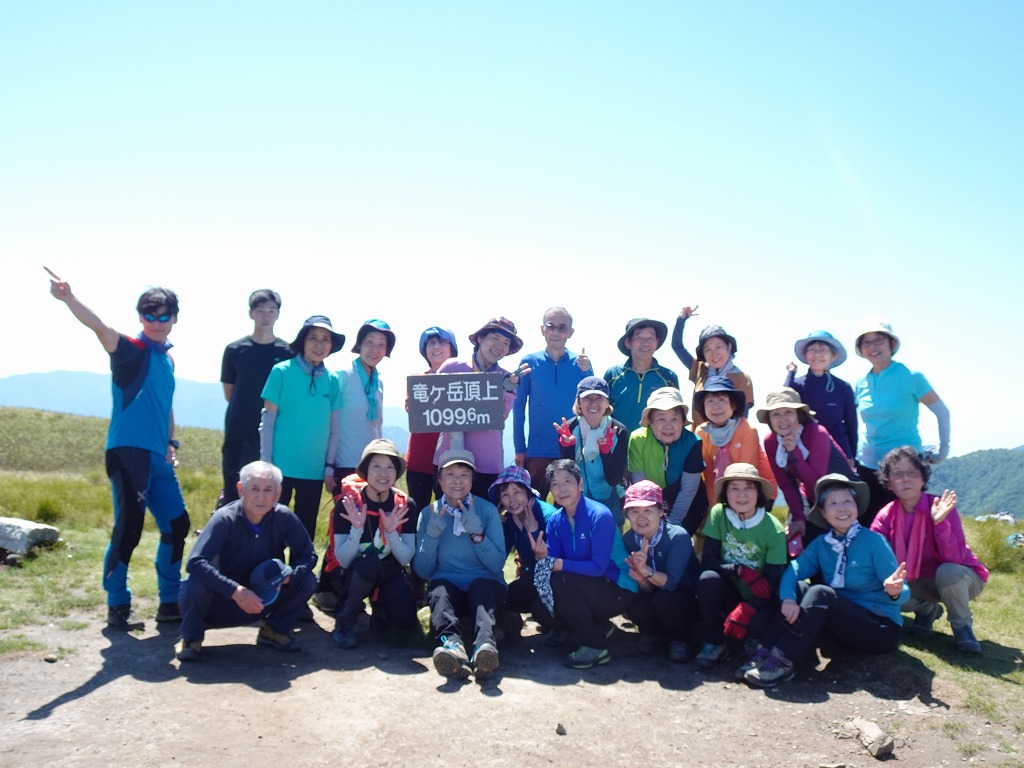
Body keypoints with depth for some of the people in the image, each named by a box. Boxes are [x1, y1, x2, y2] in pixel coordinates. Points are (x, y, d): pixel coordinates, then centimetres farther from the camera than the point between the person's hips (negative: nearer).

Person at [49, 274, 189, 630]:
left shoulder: (168, 359, 16)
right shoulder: (130, 349, -5)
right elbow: (99, 327, -25)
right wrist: (69, 298, -42)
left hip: (158, 457, 8)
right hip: (128, 452, -7)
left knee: (177, 525, 9)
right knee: (128, 529, -9)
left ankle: (169, 602, 20)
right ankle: (117, 607, 7)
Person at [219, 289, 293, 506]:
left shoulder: (288, 352, 3)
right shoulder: (235, 349, 3)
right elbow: (229, 393, 8)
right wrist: (246, 409, 4)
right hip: (238, 434, 0)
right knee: (233, 494, 6)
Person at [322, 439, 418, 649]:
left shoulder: (405, 505, -11)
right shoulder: (347, 502, -18)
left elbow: (406, 559, -14)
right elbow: (342, 560, -21)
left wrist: (391, 531, -32)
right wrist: (357, 528, -38)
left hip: (387, 574, 3)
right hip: (349, 575, -3)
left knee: (404, 618, -21)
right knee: (368, 563, -35)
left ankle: (378, 603, 13)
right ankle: (344, 623, -13)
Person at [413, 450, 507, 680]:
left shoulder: (487, 510, 1)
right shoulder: (429, 513, 5)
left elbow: (497, 564, -5)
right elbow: (422, 570, 1)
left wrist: (477, 533, -19)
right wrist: (432, 534, -14)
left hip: (484, 582, -1)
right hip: (446, 582, 1)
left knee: (482, 587, -35)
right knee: (439, 590, -33)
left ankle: (485, 645, -60)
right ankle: (451, 644, -58)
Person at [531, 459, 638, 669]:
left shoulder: (600, 516, -20)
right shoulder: (554, 520, 1)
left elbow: (598, 567, -24)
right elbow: (554, 563, -3)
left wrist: (560, 564, -26)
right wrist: (543, 557, -25)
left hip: (618, 591, -7)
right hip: (588, 589, 7)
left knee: (560, 580, -27)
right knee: (540, 608, -9)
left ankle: (595, 646, -15)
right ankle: (599, 627, 13)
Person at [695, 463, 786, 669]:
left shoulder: (773, 530, -16)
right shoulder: (718, 514, -13)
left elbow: (773, 583, -16)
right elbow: (708, 561, -13)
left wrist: (747, 609, -31)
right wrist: (741, 571, -30)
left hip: (757, 599, -1)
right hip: (730, 592, 1)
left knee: (758, 624, -33)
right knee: (708, 578, -31)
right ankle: (714, 642, -11)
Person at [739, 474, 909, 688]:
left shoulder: (874, 542, -11)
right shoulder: (821, 544, 3)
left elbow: (903, 591, -11)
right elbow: (794, 570, -12)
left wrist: (894, 591, -36)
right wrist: (788, 598, -33)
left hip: (881, 628, -5)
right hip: (844, 627, 5)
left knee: (820, 593, -27)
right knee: (799, 588, -16)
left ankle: (782, 662, -31)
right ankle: (763, 652, -23)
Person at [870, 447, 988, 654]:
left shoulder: (941, 507, -23)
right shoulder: (886, 516, -11)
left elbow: (954, 558, -34)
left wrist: (940, 522, -45)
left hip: (961, 578, -3)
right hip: (921, 584, 4)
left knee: (947, 571, -37)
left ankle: (962, 626, -8)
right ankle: (927, 609, 10)